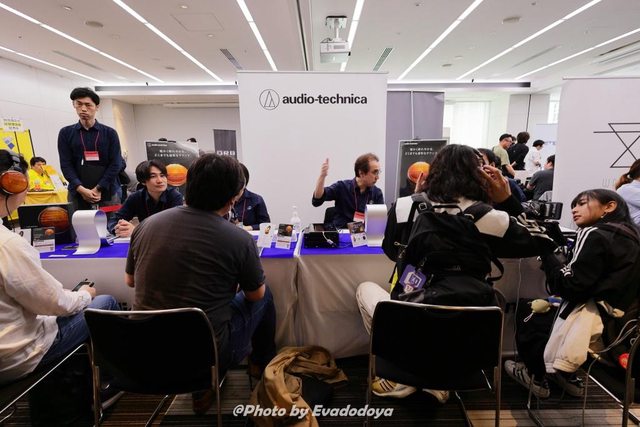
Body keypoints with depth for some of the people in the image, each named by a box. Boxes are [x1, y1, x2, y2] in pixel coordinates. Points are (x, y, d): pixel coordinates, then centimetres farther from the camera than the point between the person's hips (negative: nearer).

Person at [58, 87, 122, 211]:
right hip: (77, 194, 1)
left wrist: (98, 189, -10)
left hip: (107, 193, -1)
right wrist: (81, 189, -12)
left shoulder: (110, 133, 5)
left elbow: (115, 164, -2)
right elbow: (66, 165, 2)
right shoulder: (66, 133, 8)